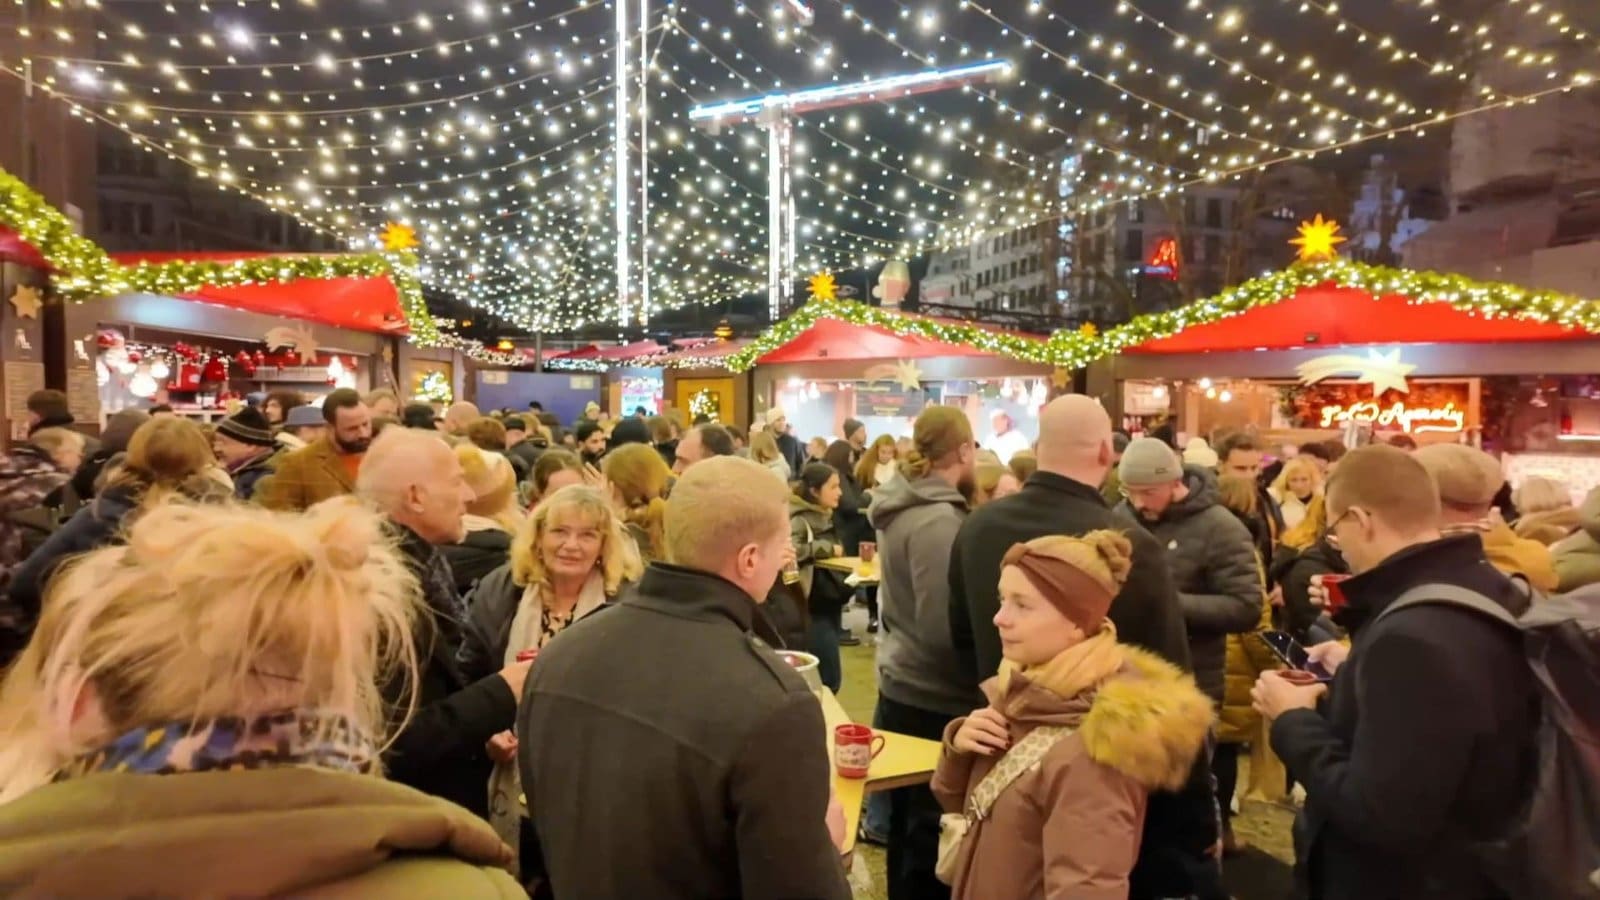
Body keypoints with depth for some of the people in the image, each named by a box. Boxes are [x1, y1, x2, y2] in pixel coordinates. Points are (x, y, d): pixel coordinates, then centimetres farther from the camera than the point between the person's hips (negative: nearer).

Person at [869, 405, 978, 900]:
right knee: (932, 836, 7)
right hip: (935, 701, -9)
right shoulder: (938, 520, -22)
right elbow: (943, 629, -24)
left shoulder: (906, 507, 5)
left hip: (903, 688, 9)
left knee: (909, 828, 22)